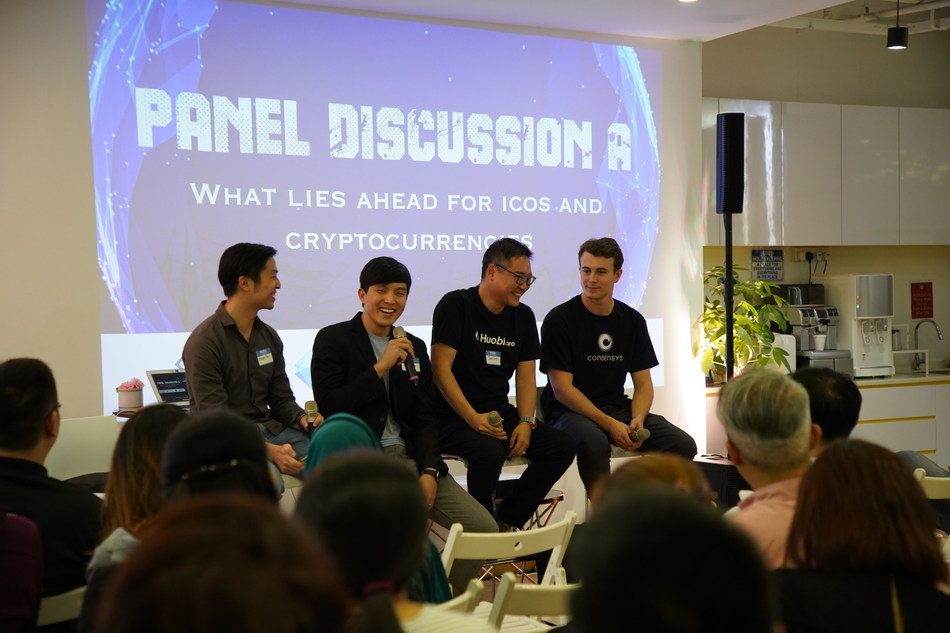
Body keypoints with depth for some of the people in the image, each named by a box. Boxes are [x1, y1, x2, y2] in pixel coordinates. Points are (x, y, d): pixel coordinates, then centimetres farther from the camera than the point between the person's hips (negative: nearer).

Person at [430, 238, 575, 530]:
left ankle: (506, 520, -3)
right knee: (489, 450, -35)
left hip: (501, 414, 7)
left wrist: (526, 422, -8)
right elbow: (441, 369, -14)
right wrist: (474, 419, -23)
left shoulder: (523, 316, 12)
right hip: (454, 416, -7)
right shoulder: (455, 305, -7)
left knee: (562, 446, -11)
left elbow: (526, 376, 10)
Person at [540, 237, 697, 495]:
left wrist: (638, 419, -13)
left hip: (617, 407, 5)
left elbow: (643, 383, 9)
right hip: (570, 412, -5)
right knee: (593, 441, -39)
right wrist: (610, 424, -21)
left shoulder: (632, 321, 8)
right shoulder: (559, 319, -8)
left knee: (684, 445, -14)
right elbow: (562, 388, -12)